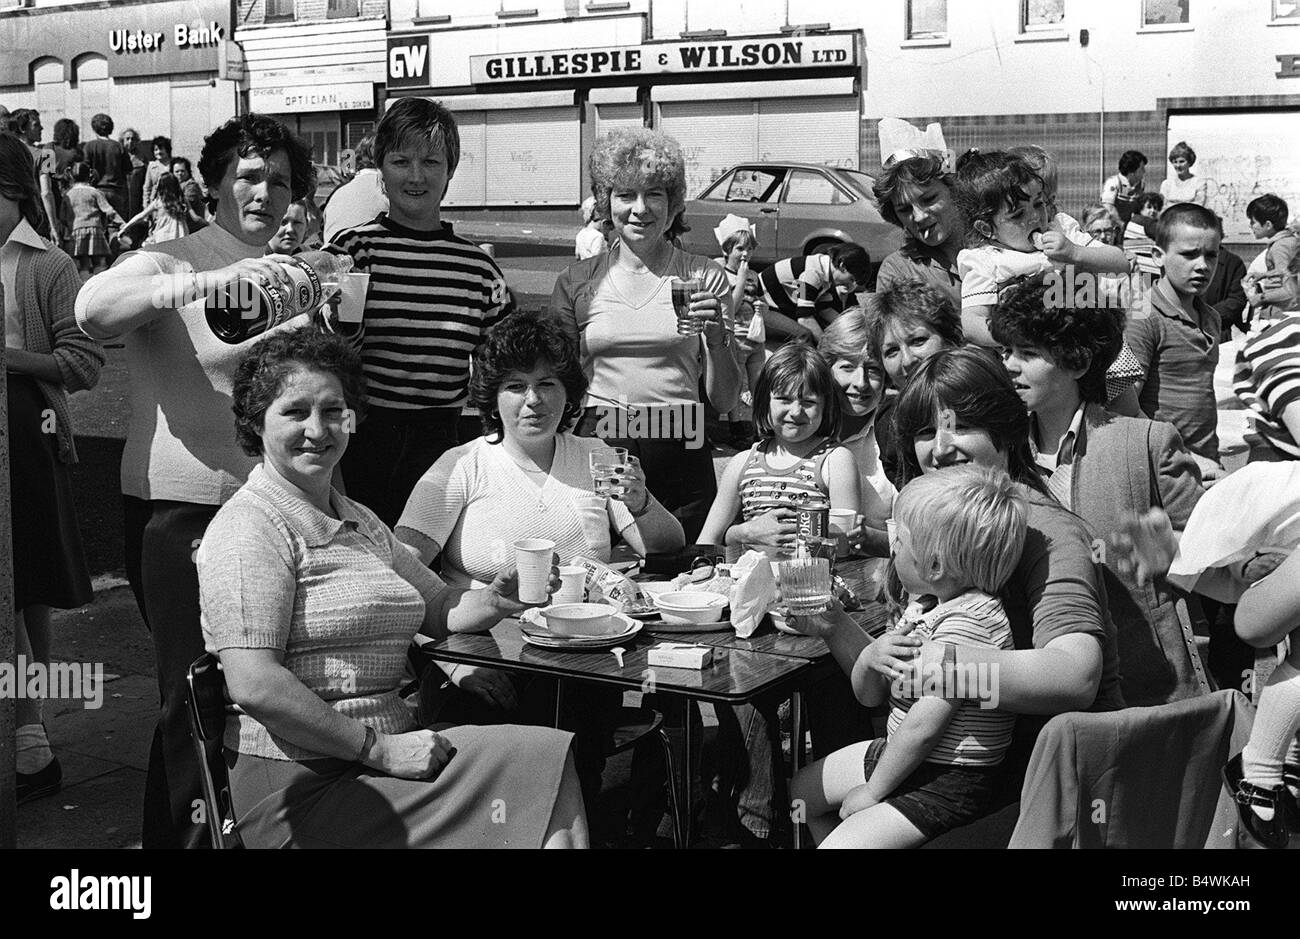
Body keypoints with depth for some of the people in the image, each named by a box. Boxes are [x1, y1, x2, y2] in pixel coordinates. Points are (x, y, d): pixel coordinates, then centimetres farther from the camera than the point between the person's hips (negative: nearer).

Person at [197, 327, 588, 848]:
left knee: (546, 755, -16)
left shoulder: (360, 523, 21)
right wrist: (379, 748, -18)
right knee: (540, 762, -19)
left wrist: (497, 598, -1)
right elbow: (253, 684, -19)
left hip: (390, 744, 8)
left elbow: (441, 607, 22)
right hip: (306, 782, -8)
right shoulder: (249, 526, -9)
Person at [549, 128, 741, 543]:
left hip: (679, 458, 0)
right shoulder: (577, 282, 7)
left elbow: (725, 401, 4)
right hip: (598, 457, 1)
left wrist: (717, 339, -13)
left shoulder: (705, 279, 4)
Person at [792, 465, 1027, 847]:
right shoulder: (924, 603, 5)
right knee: (804, 790, 23)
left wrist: (873, 792, -16)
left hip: (947, 782, -10)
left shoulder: (966, 621, -25)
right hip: (896, 753, 10)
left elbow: (924, 726, -26)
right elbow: (868, 695, 10)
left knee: (841, 842, -21)